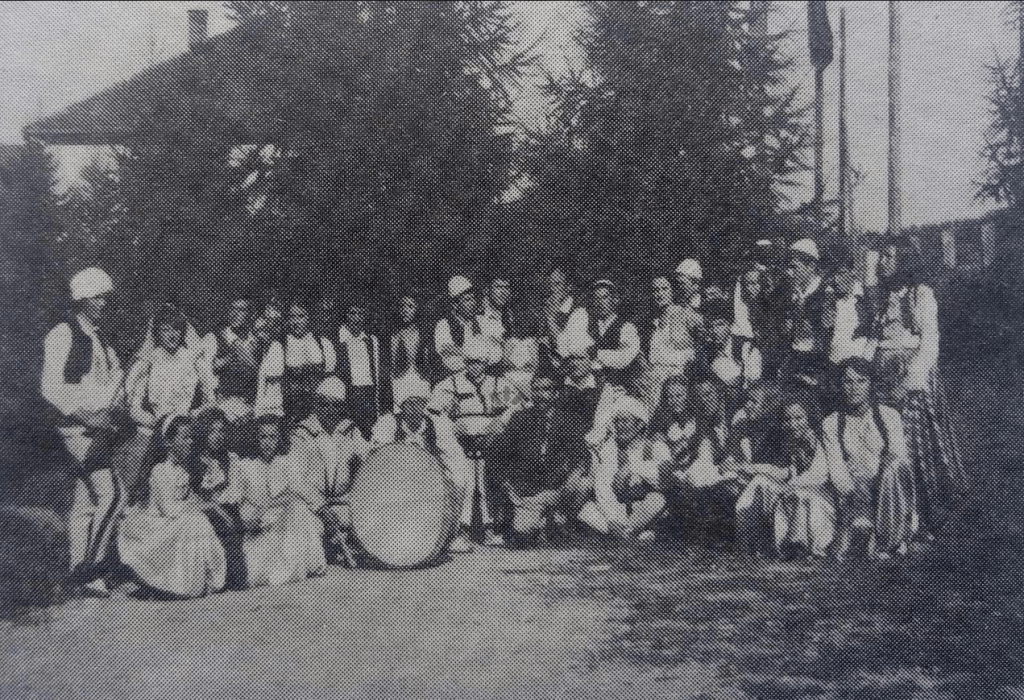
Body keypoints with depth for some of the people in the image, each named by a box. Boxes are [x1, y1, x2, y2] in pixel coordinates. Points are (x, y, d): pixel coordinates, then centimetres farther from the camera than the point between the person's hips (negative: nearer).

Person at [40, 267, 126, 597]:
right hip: (79, 427, -8)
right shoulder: (62, 335, -7)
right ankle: (89, 568, -10)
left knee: (85, 502, 11)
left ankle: (80, 571, 16)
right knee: (110, 493, -17)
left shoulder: (102, 337, 17)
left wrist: (118, 413, 6)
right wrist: (90, 414, -18)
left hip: (105, 426, 8)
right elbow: (51, 388, -13)